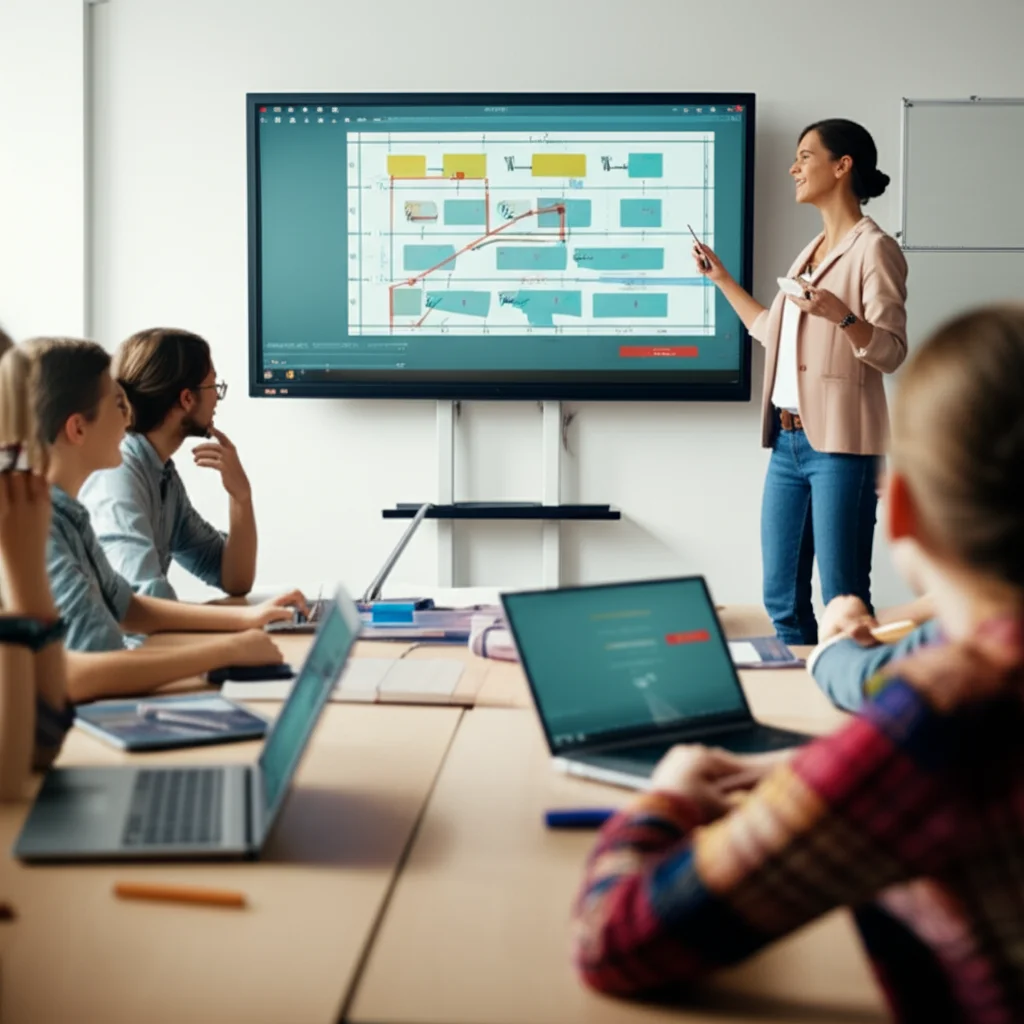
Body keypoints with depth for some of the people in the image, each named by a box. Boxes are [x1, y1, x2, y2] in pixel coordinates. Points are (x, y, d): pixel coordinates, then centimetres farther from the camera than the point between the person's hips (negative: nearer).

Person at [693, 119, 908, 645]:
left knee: (843, 602, -5)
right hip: (788, 441, 9)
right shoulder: (811, 251, 18)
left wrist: (841, 315, -32)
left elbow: (891, 352, -14)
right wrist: (722, 279, 30)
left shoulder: (873, 248, -7)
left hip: (839, 445, -8)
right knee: (781, 598, 11)